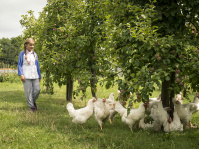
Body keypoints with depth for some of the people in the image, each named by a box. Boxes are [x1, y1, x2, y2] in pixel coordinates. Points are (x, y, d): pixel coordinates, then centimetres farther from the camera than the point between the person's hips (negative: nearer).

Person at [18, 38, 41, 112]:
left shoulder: (34, 54, 13)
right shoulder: (22, 54, 1)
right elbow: (19, 65, 0)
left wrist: (39, 76, 18)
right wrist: (21, 75, -11)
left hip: (34, 75, 4)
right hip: (26, 76, -4)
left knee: (37, 89, -3)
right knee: (28, 91, -3)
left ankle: (33, 101, 23)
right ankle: (31, 106, 6)